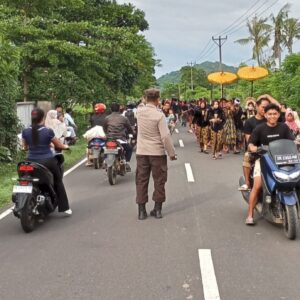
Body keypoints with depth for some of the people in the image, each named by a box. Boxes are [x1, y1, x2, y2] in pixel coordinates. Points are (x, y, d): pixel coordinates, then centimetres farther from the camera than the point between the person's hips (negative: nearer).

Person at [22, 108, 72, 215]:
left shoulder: (25, 132, -2)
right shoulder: (48, 131, -11)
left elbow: (25, 147, 13)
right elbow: (59, 146, 0)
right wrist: (66, 146, 23)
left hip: (31, 162, 3)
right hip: (47, 161, -2)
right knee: (58, 182, 17)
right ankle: (65, 208, 18)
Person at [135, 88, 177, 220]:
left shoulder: (139, 112, -2)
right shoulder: (159, 115, -14)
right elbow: (166, 136, -15)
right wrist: (172, 153, -7)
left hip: (142, 152, 4)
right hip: (157, 152, -3)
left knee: (141, 181, 9)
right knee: (159, 181, 9)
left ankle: (141, 211, 12)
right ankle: (157, 209, 14)